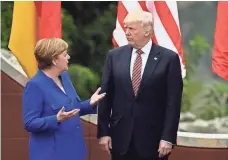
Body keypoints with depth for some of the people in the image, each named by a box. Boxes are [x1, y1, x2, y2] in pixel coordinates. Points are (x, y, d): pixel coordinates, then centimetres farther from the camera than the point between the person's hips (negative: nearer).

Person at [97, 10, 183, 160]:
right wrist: (103, 132, 1)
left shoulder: (169, 58, -3)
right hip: (121, 138, 3)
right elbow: (106, 96, 6)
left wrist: (168, 137, -10)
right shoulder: (115, 56, 5)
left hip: (153, 139, -2)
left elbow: (173, 102, -5)